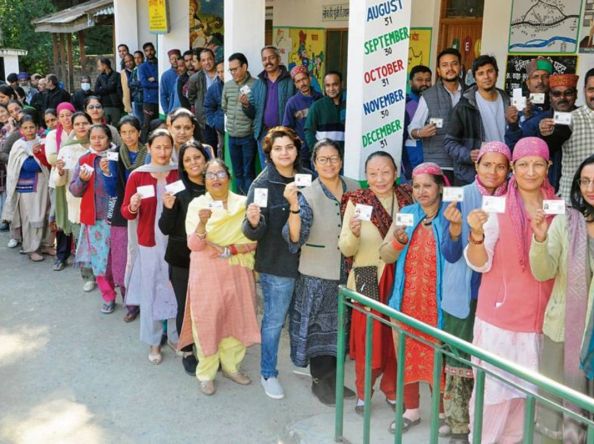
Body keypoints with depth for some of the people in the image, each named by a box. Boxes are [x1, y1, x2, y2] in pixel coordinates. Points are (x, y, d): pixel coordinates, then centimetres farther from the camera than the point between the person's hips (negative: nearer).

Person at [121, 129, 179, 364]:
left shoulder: (179, 174, -2)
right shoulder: (137, 176, -5)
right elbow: (126, 212, -4)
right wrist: (133, 206, -25)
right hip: (149, 243, -1)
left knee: (176, 290, 8)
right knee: (151, 292, 8)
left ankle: (175, 336, 27)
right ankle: (153, 342, 23)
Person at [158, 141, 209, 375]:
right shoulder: (177, 189, -9)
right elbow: (165, 228, -9)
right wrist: (169, 208, -26)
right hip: (182, 259, -2)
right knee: (185, 306, 7)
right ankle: (187, 352, 26)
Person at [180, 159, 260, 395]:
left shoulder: (243, 203, 1)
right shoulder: (197, 204, -3)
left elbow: (253, 240, -1)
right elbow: (194, 245, -12)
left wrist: (228, 250, -15)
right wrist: (202, 223, -30)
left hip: (238, 272, 2)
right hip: (207, 272, -2)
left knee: (237, 318, 9)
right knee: (206, 320, 1)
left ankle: (231, 364, 28)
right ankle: (206, 373, 14)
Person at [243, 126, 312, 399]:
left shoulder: (307, 177, -1)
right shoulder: (262, 184, -14)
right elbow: (254, 232, -19)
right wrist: (253, 222, -40)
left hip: (305, 259, 5)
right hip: (276, 263, -5)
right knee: (274, 320, 6)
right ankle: (268, 374, 23)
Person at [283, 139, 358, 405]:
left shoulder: (354, 188, -2)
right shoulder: (307, 195, -16)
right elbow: (295, 237, -26)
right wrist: (294, 207, -38)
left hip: (347, 271, 5)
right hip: (317, 274, -5)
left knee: (339, 327, 17)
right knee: (318, 327, 9)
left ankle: (332, 378, 34)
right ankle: (319, 381, 27)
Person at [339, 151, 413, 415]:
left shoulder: (407, 198, 1)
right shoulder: (356, 201, -5)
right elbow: (346, 249, -7)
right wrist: (354, 233, -27)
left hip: (401, 278, 2)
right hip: (368, 280, -2)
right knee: (367, 338, 3)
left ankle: (391, 389, 31)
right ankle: (363, 391, 24)